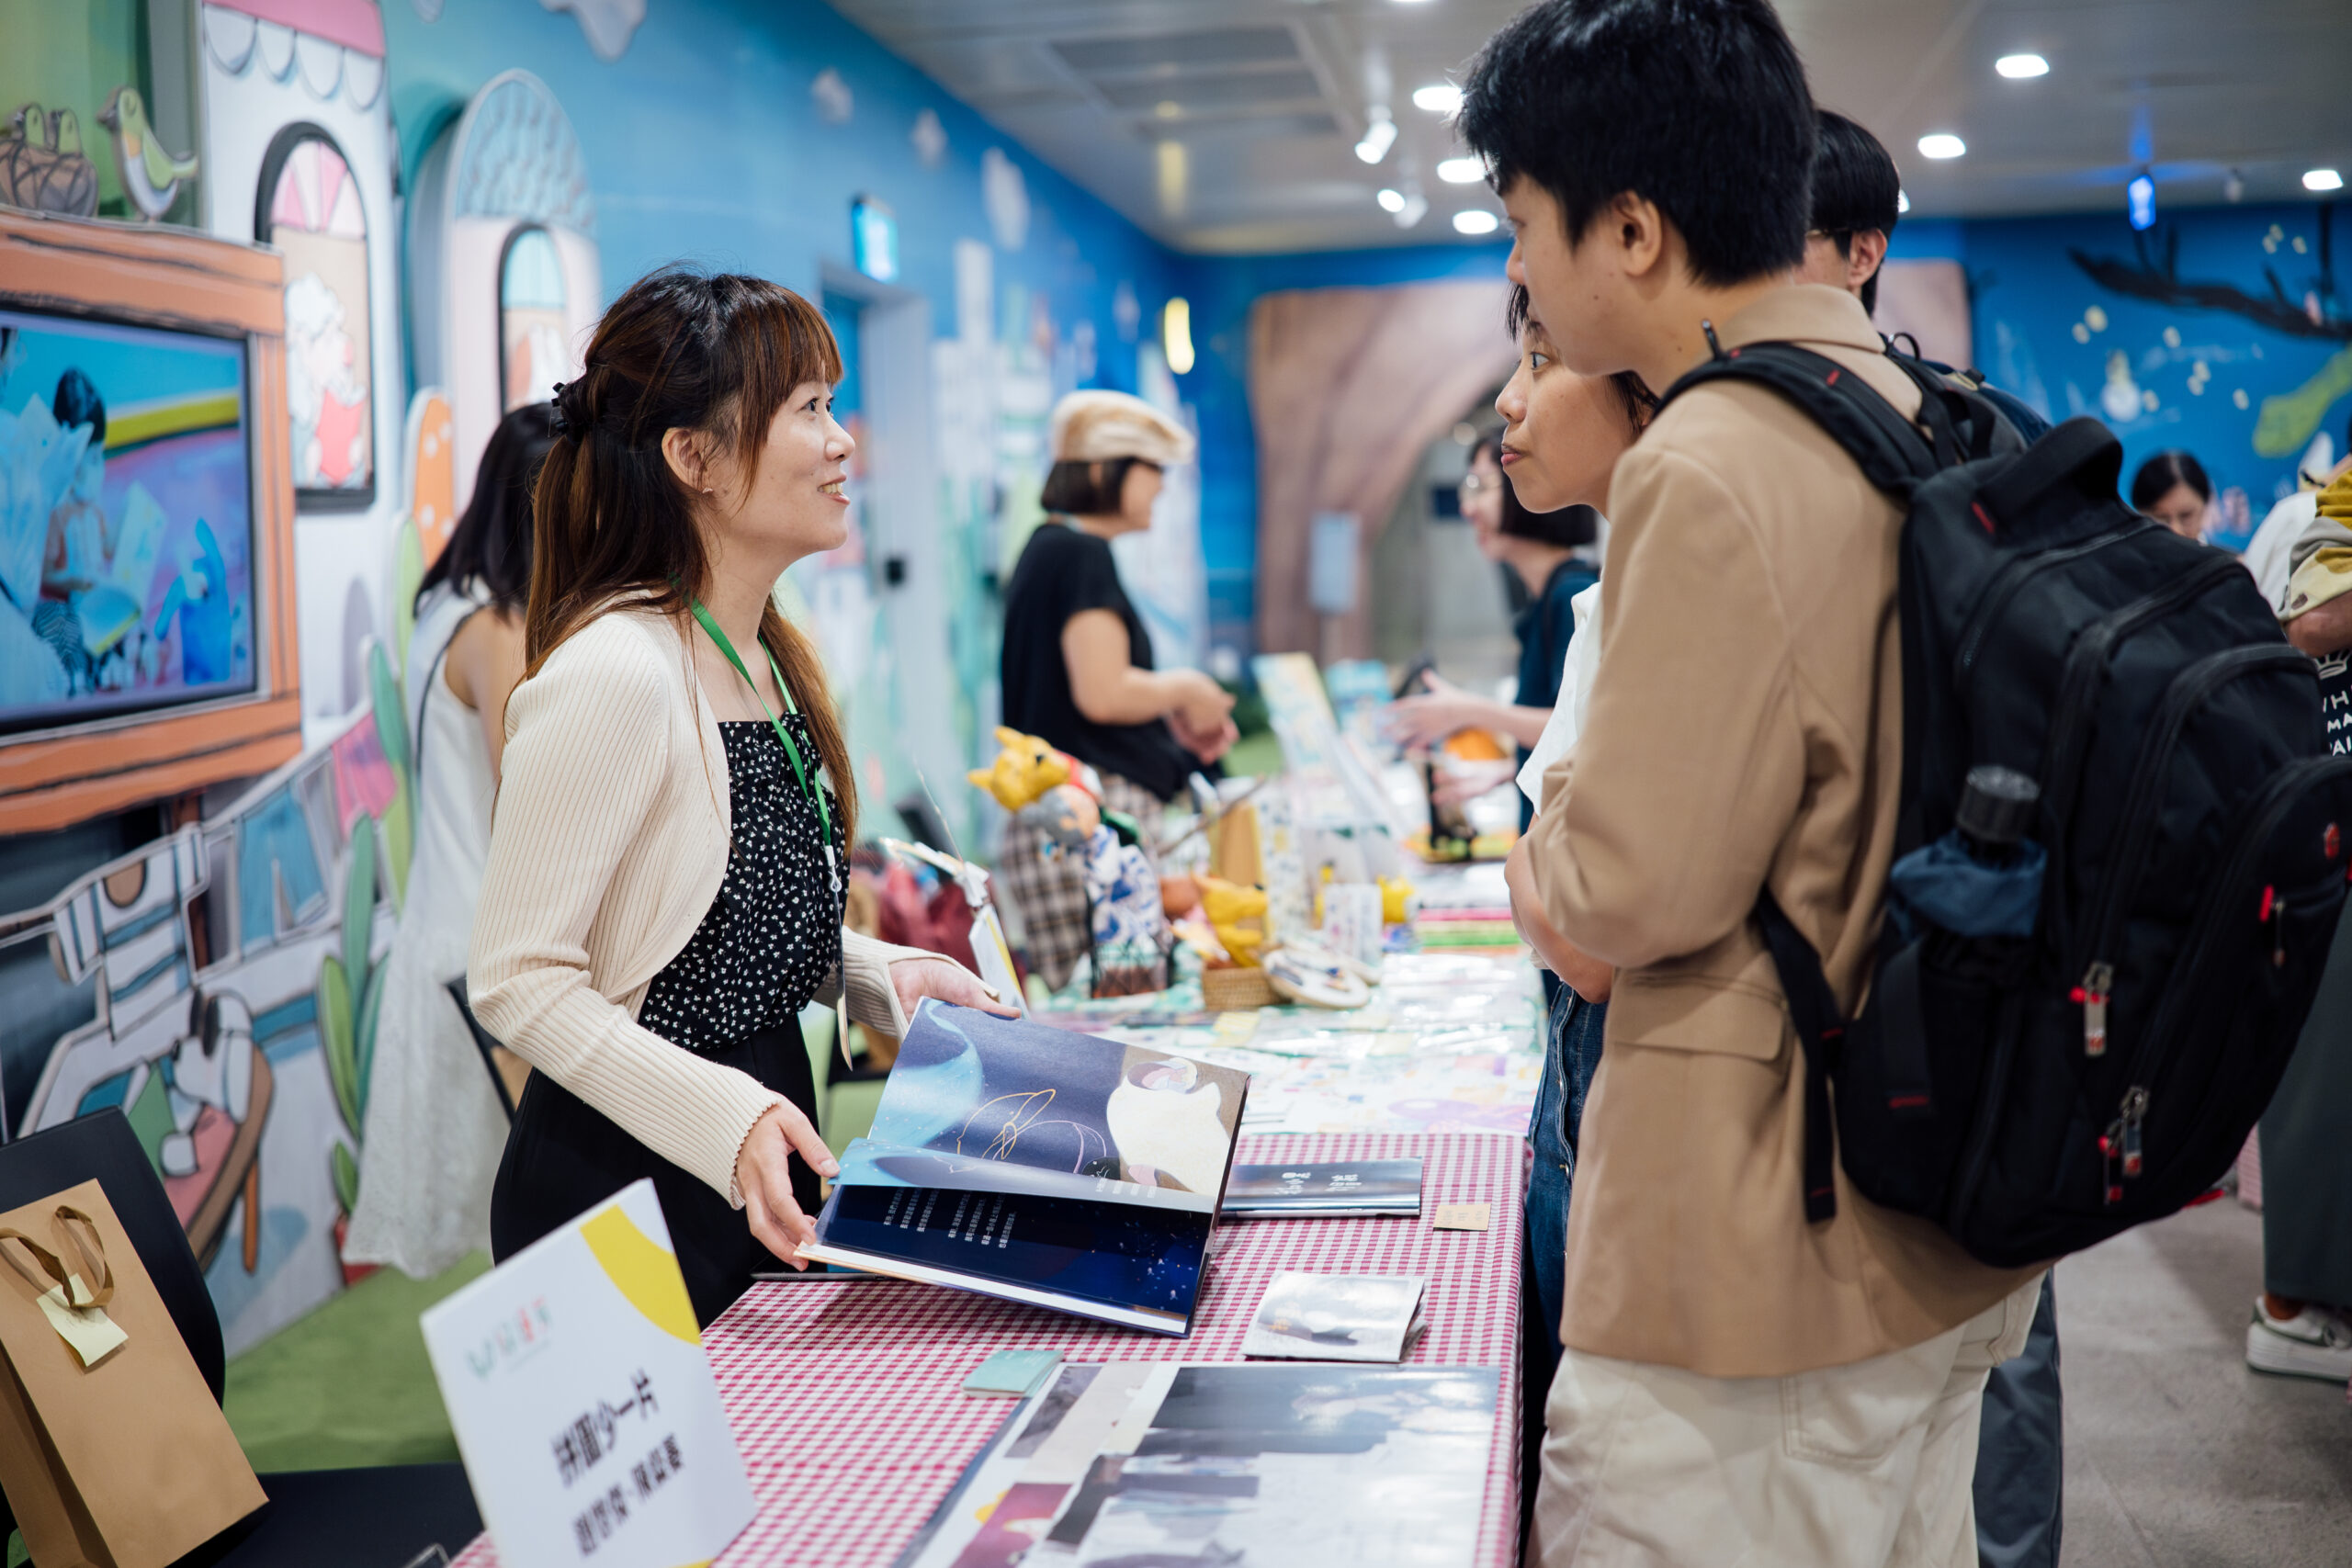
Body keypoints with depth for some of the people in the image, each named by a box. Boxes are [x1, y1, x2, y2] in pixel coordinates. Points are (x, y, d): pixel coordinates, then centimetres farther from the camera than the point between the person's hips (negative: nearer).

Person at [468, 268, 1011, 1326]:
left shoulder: (767, 658, 8)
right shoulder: (614, 675, -22)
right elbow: (519, 982, -22)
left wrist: (880, 973, 4)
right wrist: (729, 1118, -31)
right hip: (628, 1201, -9)